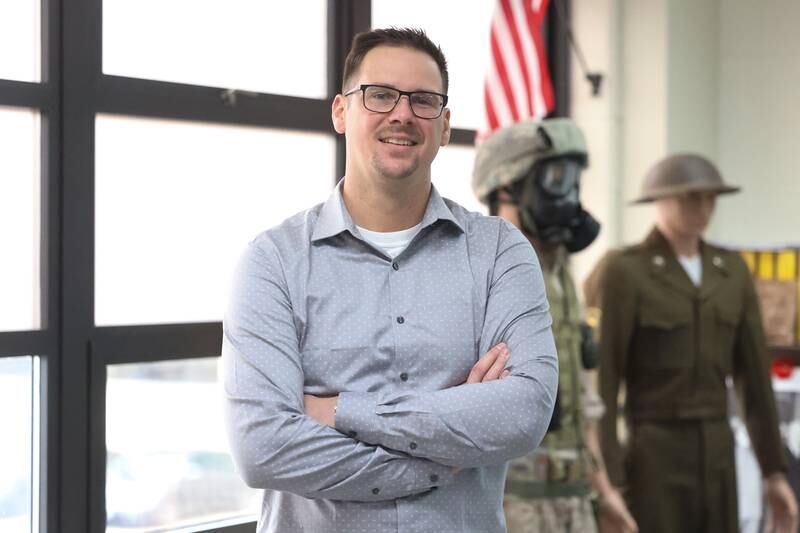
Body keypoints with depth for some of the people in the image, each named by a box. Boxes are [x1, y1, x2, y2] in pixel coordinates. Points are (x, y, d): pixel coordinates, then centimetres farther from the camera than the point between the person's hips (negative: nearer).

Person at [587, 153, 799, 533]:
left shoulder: (732, 270, 10)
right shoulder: (621, 271, -11)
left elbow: (754, 374, 13)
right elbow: (599, 381, -13)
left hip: (716, 457, 7)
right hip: (647, 459, -6)